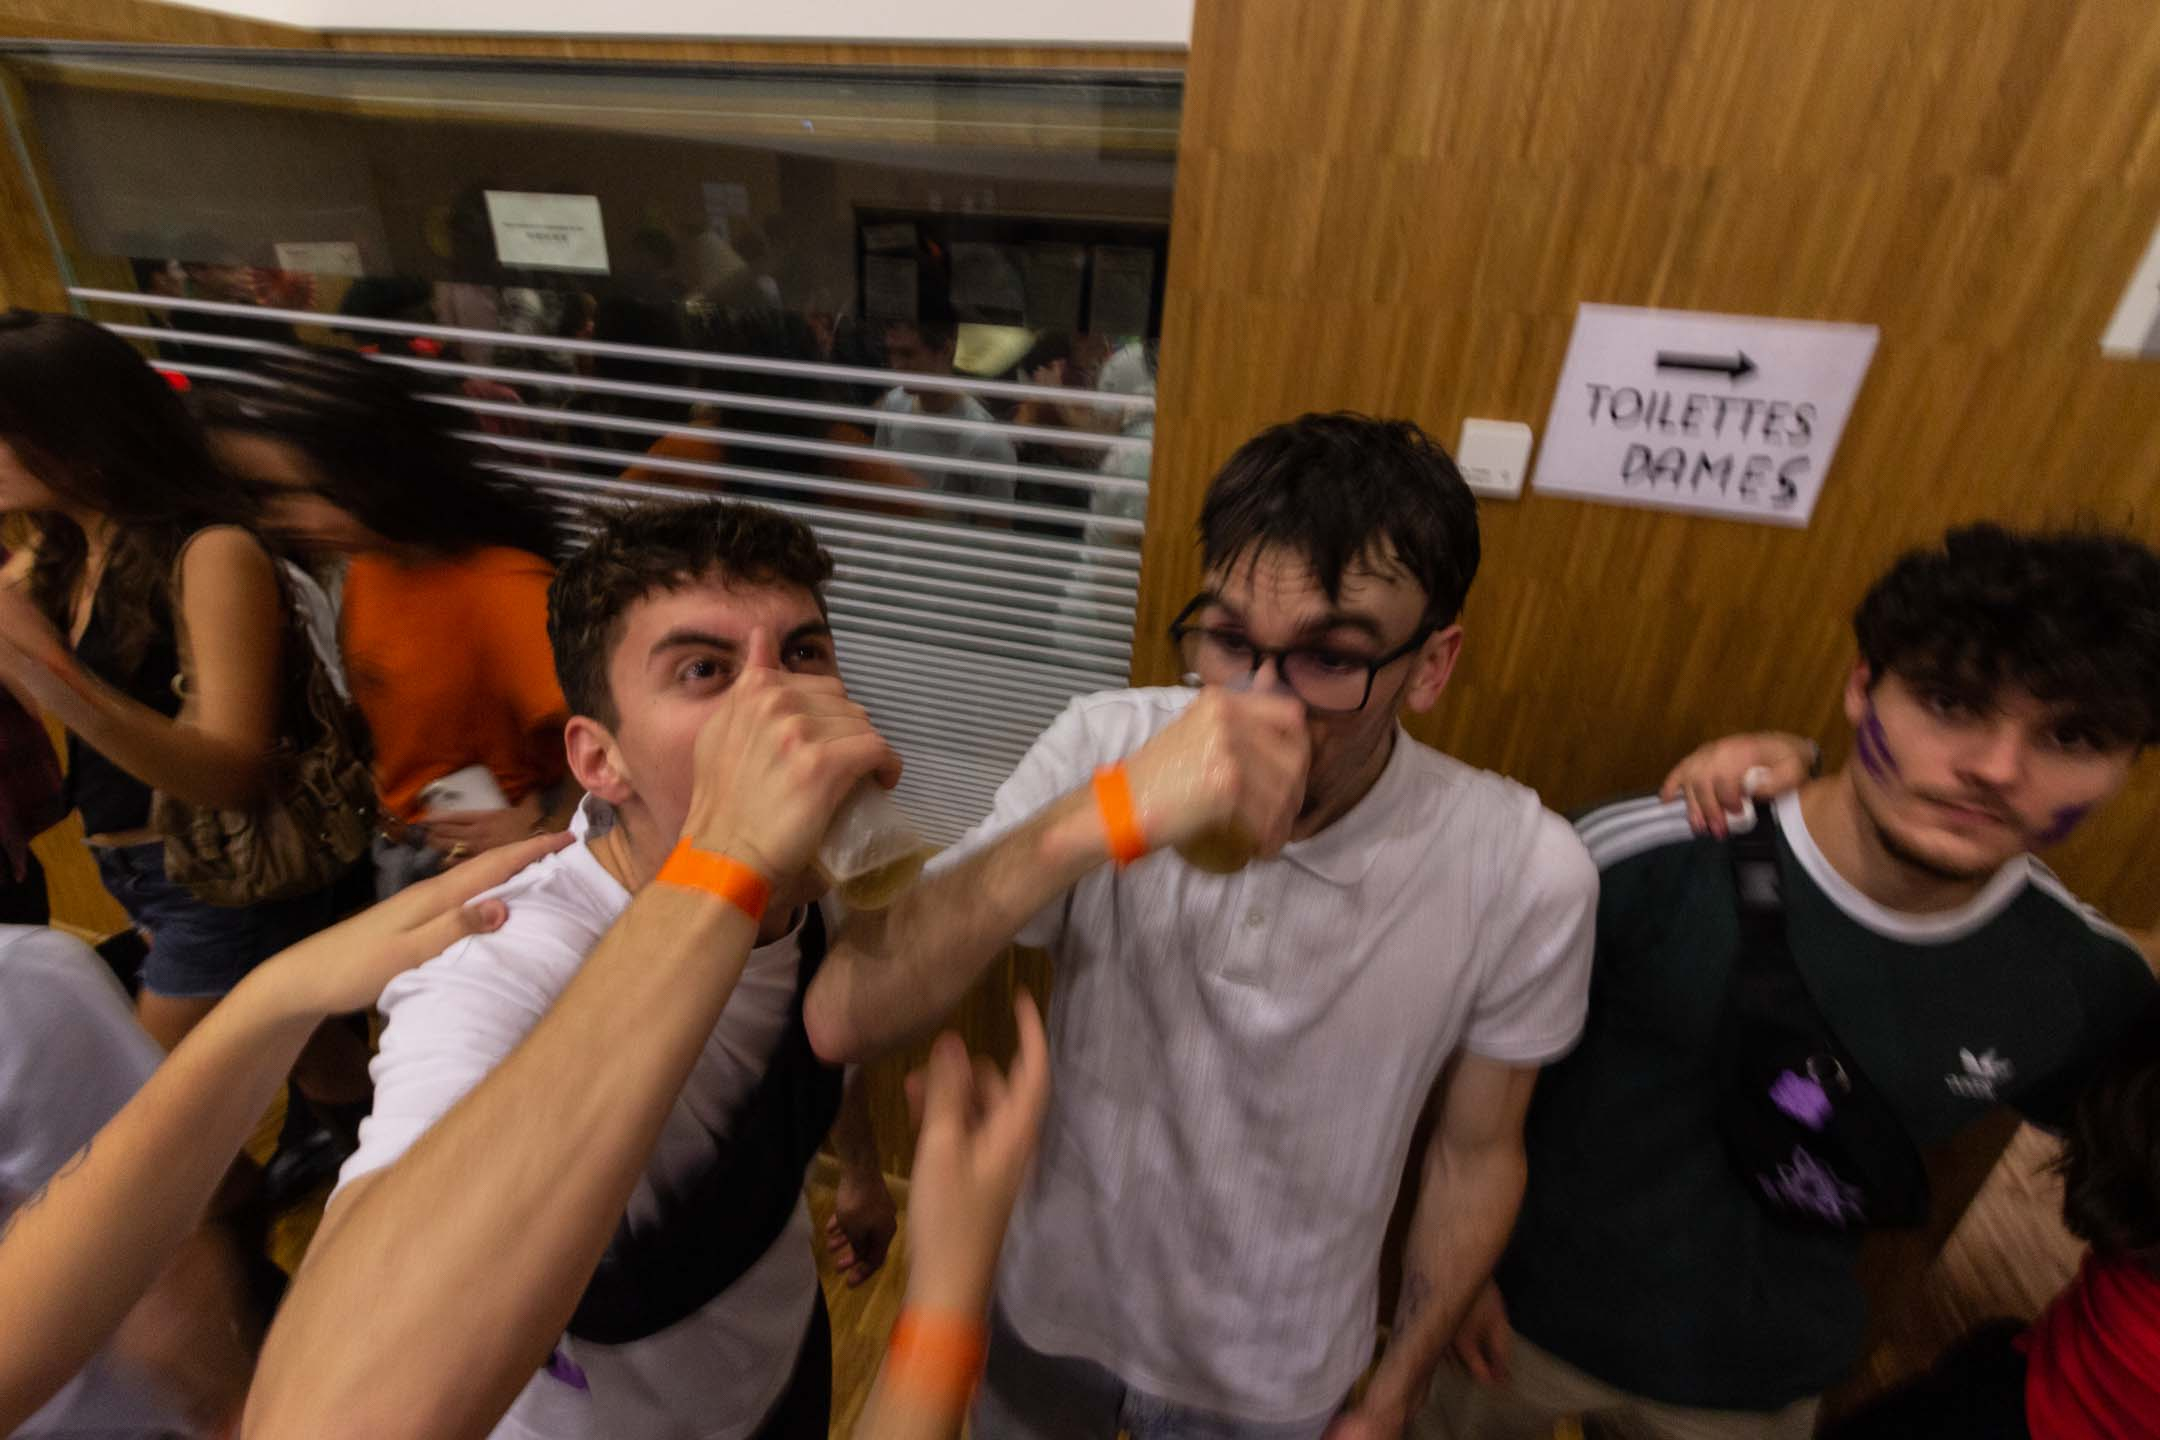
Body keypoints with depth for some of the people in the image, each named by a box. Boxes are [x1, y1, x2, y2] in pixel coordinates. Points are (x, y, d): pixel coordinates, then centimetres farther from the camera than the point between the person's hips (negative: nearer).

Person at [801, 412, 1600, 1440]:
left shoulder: (1526, 876, -24)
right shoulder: (1105, 748, -25)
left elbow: (1476, 1153, -8)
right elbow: (841, 1022, -32)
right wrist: (1101, 816, -46)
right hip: (1053, 1310, 2)